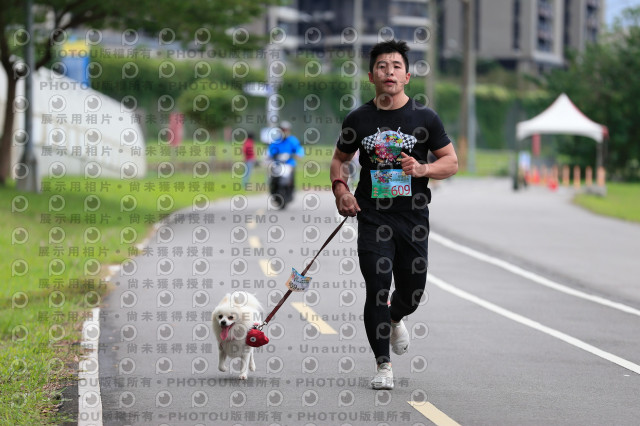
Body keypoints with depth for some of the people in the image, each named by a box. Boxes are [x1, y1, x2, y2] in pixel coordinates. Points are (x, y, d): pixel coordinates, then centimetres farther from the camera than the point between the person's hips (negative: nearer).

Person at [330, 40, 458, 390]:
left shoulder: (425, 118, 1)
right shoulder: (359, 119, 3)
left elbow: (451, 162, 5)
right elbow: (340, 158, 18)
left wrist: (422, 169, -15)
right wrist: (340, 189, -1)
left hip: (412, 215, 1)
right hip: (372, 217, -1)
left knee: (412, 290, 7)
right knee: (377, 289, -8)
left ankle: (395, 319, 44)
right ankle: (383, 365, 3)